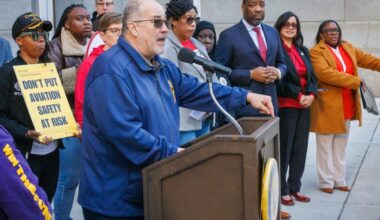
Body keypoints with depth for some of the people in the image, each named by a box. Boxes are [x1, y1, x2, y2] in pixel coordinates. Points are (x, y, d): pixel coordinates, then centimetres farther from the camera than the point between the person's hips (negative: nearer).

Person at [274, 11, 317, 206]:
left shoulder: (303, 50, 16)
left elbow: (312, 76, 12)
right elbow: (278, 78, -14)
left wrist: (311, 95, -7)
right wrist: (298, 96, -16)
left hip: (304, 105, 7)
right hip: (285, 106, -7)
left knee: (300, 148, 8)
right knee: (284, 148, -3)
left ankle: (294, 187, 18)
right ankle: (282, 190, 6)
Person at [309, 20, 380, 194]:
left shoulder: (348, 48, 12)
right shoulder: (316, 52, -10)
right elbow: (325, 73, -23)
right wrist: (355, 81, -22)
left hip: (346, 107, 7)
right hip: (327, 107, -7)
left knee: (341, 147, 14)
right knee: (325, 147, 3)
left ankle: (339, 180, 23)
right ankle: (326, 182, 12)